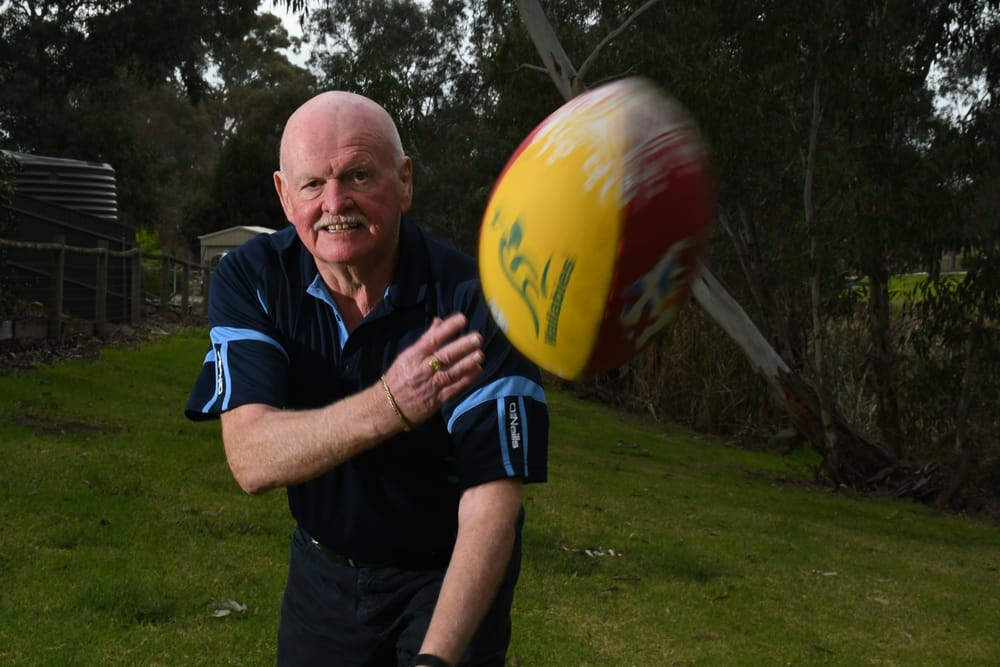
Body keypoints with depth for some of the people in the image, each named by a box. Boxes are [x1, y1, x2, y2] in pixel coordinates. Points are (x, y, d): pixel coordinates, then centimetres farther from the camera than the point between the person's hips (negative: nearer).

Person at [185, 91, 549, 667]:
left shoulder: (473, 302, -24)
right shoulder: (251, 281, -16)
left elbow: (492, 499, -29)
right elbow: (252, 461, -27)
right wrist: (389, 406, -45)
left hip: (450, 577, -3)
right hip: (322, 570, 3)